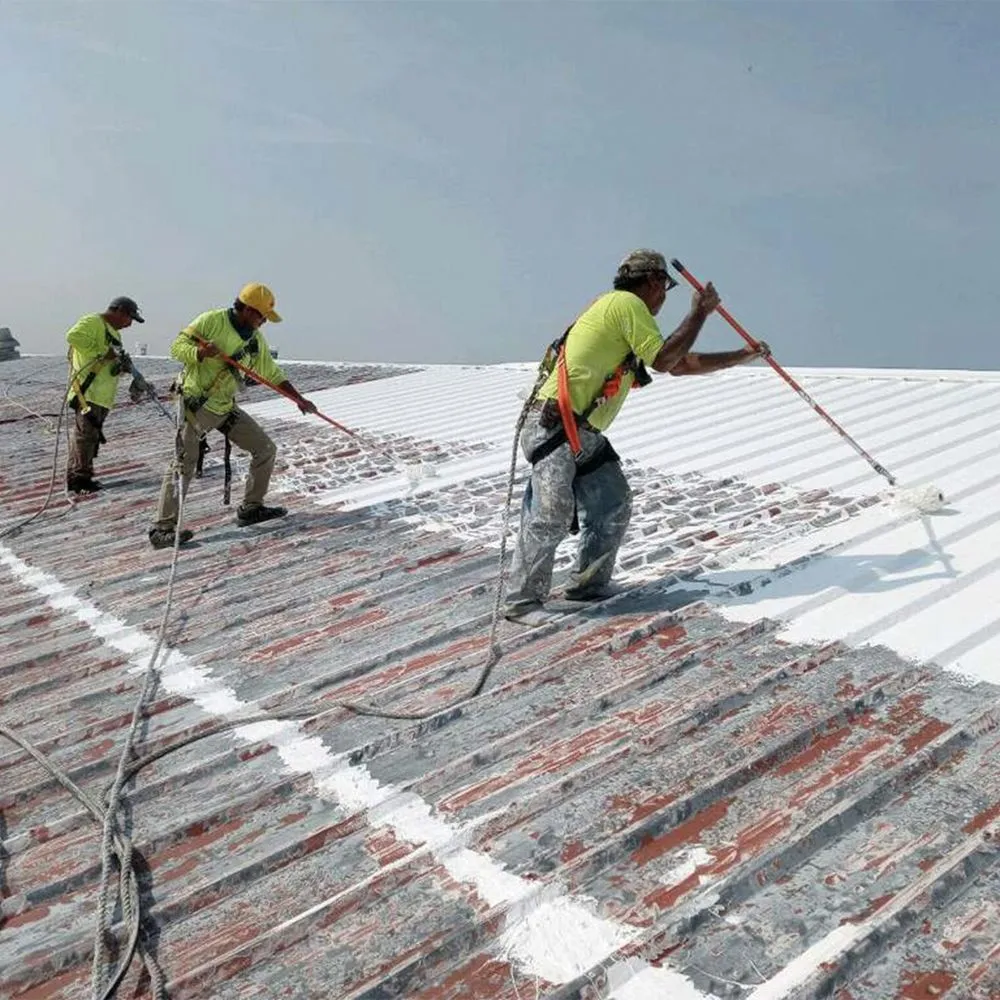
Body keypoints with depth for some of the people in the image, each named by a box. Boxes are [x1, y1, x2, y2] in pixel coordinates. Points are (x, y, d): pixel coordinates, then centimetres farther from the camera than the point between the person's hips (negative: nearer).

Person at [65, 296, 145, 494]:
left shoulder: (113, 332, 24)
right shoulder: (92, 322, -7)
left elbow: (114, 365, 23)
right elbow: (73, 336, -26)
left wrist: (123, 364, 0)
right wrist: (103, 352, -22)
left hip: (103, 396, 10)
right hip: (87, 392, -10)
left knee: (93, 436, 12)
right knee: (85, 433, -9)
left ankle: (82, 476, 19)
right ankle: (79, 478, -5)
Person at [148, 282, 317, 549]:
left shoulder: (256, 340, 8)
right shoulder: (211, 321, -11)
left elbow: (272, 374, 16)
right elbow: (178, 346, -11)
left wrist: (299, 399, 12)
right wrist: (200, 352, -31)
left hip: (226, 408, 7)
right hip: (196, 405, -7)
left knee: (265, 449, 5)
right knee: (184, 465, -12)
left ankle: (251, 508, 17)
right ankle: (161, 529, -8)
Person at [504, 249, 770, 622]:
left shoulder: (630, 315, 24)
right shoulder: (626, 303, -5)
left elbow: (683, 364, 28)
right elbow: (663, 361, -12)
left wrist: (744, 355, 30)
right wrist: (699, 313, -3)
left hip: (585, 434, 10)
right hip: (554, 424, -10)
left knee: (614, 507, 6)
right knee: (553, 513, -17)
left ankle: (588, 586, 17)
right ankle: (523, 602, -10)